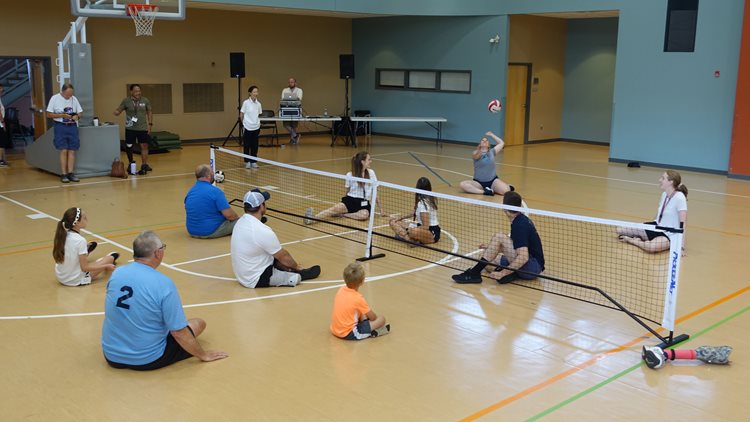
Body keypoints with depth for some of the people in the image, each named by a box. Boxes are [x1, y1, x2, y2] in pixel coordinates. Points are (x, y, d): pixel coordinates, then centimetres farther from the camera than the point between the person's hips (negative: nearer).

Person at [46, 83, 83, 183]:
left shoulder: (74, 99, 7)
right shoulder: (55, 98, -2)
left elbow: (80, 112, 13)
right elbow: (49, 115, -3)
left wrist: (77, 116, -10)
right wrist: (62, 115, -15)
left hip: (72, 126, 3)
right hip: (61, 127, -3)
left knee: (72, 151, 1)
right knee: (63, 151, -7)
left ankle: (70, 173, 4)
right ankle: (63, 174, -4)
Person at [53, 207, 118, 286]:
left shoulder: (62, 236, -7)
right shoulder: (80, 240, -26)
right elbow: (84, 268, -23)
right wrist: (106, 266, -15)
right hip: (77, 281, -6)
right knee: (111, 258, 10)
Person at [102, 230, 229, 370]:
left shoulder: (116, 273, -6)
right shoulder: (164, 284, -22)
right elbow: (179, 332, -18)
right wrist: (204, 355, -3)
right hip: (147, 360, -6)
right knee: (198, 323, 12)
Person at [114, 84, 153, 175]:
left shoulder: (145, 101, 2)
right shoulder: (126, 101, -3)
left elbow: (149, 113, 9)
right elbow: (118, 111, -2)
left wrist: (150, 124, 2)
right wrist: (116, 112, -26)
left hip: (143, 128, 0)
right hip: (130, 129, 0)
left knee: (144, 146, -5)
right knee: (129, 146, 6)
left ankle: (144, 165, 1)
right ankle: (131, 163, 29)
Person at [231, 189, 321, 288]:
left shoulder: (239, 222, -3)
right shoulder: (263, 232, -28)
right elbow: (284, 256, -15)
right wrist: (296, 266, 9)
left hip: (241, 275, 9)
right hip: (257, 280, -9)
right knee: (296, 277, -5)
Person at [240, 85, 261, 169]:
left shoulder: (258, 104, 3)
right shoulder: (246, 103, -9)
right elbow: (241, 115, -1)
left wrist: (258, 122, 6)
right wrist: (244, 122, 7)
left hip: (256, 127, 4)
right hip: (247, 127, -3)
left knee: (255, 146, 7)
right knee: (247, 145, 4)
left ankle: (253, 162, 18)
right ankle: (247, 162, 16)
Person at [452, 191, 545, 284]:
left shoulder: (519, 225, -19)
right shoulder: (521, 219, 12)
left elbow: (523, 257, -28)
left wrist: (502, 273, -27)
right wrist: (492, 248, 23)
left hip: (533, 266, -10)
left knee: (499, 237, -21)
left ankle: (474, 273, -20)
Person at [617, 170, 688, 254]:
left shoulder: (679, 198, -21)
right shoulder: (664, 194, 4)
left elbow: (683, 224, -24)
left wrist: (682, 247, -30)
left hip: (669, 235, -7)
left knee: (651, 247, -41)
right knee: (619, 230, -4)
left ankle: (632, 240, -15)